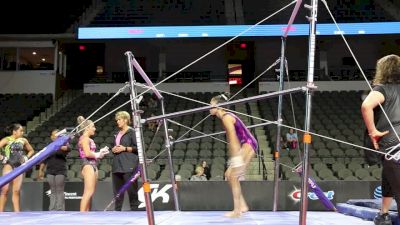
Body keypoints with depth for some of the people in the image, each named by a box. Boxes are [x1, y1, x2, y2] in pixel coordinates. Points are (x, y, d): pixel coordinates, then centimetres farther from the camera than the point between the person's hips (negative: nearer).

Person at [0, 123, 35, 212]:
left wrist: (26, 158, 10)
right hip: (9, 166, -4)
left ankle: (17, 211, 7)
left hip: (19, 167, 4)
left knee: (16, 191, 4)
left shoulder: (23, 140, 10)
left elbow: (31, 150, 24)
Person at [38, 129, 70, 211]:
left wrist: (59, 147, -38)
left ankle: (60, 210, -3)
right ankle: (52, 210, 5)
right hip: (50, 171, 3)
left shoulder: (63, 144, 4)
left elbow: (68, 148, -19)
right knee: (53, 192, 4)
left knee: (59, 191, -4)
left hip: (60, 171, -3)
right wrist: (41, 170, 11)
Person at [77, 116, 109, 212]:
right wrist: (98, 154, -6)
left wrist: (101, 152, 8)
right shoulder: (84, 138, -8)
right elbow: (87, 153, -19)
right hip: (88, 165, -10)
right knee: (88, 192, -14)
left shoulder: (88, 139, 20)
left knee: (89, 193, 9)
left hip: (93, 166, 10)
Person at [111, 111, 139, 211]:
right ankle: (117, 210, 12)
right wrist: (113, 149, 8)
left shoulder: (132, 132, -2)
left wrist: (125, 148, -13)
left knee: (131, 189, -6)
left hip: (129, 166, -7)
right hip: (117, 165, 7)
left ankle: (134, 208, 0)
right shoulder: (117, 134, 20)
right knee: (117, 190, 7)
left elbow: (138, 148, -7)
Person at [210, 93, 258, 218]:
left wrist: (236, 158, -23)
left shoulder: (226, 117, -14)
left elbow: (233, 139, -21)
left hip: (248, 145, -10)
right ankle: (243, 206, 14)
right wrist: (233, 158, 17)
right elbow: (231, 140, 17)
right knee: (229, 174, 11)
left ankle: (237, 211, -3)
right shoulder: (226, 117, 16)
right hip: (247, 146, 10)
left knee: (233, 177, -8)